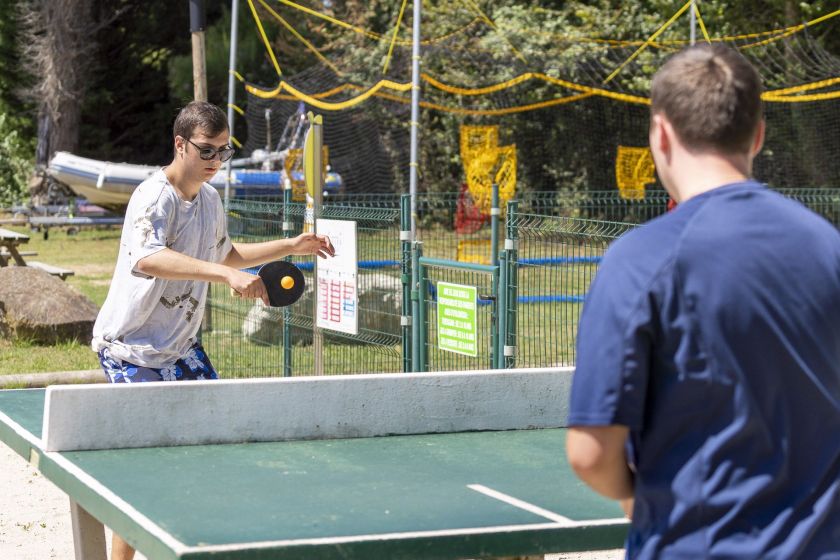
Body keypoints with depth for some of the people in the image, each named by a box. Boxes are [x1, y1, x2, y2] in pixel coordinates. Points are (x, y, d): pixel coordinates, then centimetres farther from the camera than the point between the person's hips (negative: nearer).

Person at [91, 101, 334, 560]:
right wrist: (228, 275, -51)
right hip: (130, 348, -8)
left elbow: (223, 255, 25)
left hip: (181, 346, 8)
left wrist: (291, 246, 17)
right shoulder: (155, 197, -22)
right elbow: (145, 259, -43)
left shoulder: (210, 199, 6)